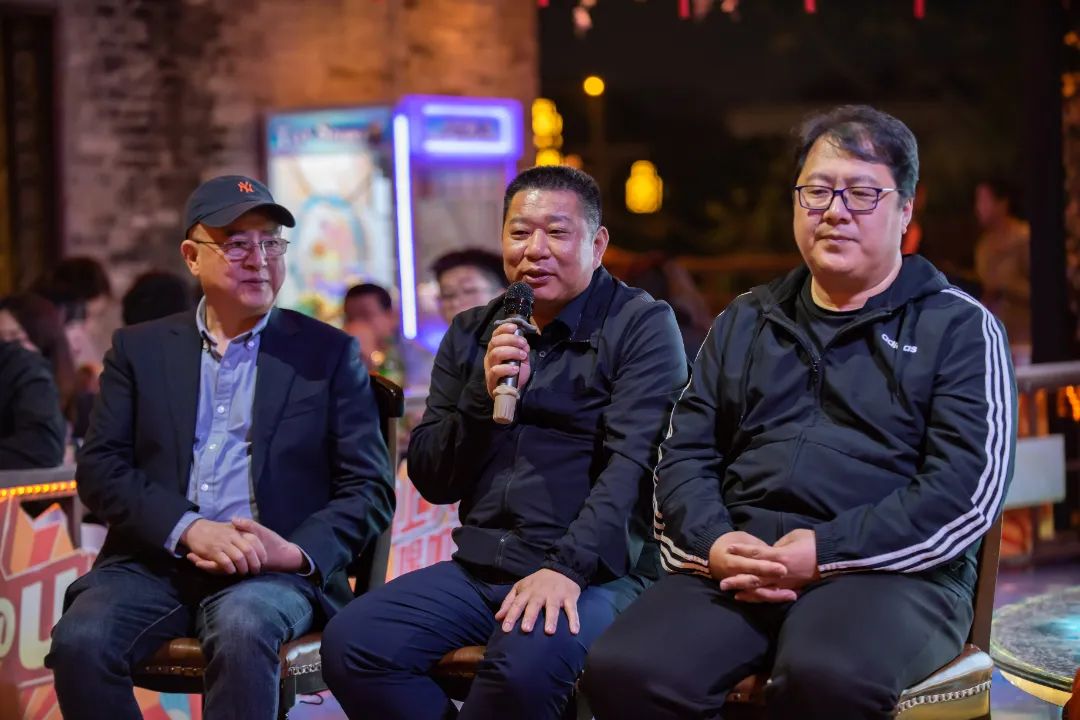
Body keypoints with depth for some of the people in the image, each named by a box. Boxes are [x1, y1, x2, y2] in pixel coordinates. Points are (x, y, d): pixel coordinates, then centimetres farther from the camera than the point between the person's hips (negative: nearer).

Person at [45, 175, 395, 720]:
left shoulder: (328, 352, 9)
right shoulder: (140, 348, 14)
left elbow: (369, 490, 5)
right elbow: (99, 468, 4)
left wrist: (296, 552, -14)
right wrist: (189, 529, -13)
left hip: (272, 572, -2)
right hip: (155, 562, 2)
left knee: (242, 626, -35)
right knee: (80, 640, -27)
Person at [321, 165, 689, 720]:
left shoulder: (642, 326, 1)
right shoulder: (470, 335, 15)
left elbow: (631, 463, -12)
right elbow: (432, 481, 11)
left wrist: (567, 569, -24)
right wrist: (483, 395, -7)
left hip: (592, 570, -5)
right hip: (479, 568, 5)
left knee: (527, 664, -35)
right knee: (349, 643, -18)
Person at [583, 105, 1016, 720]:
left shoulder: (959, 328, 7)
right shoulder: (745, 323, 22)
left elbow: (970, 485, -5)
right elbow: (686, 453, 18)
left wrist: (825, 553, -14)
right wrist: (712, 541, -5)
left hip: (890, 570, -3)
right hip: (736, 568, 4)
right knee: (621, 669, -27)